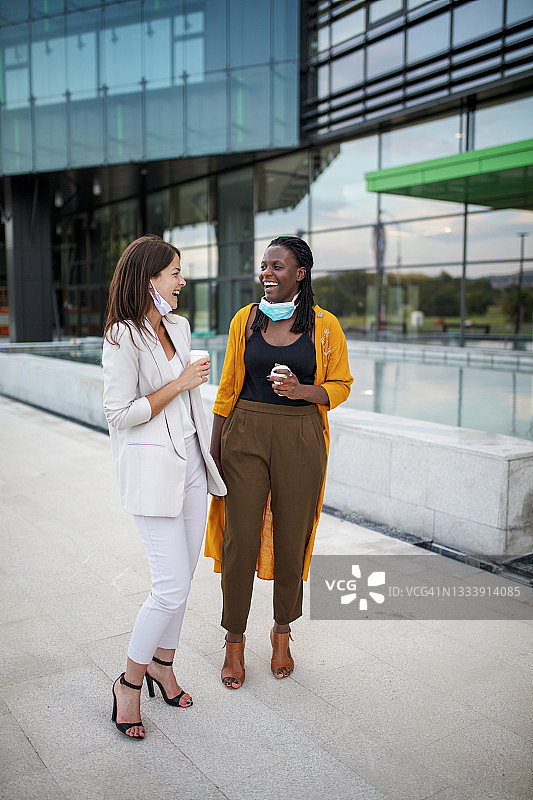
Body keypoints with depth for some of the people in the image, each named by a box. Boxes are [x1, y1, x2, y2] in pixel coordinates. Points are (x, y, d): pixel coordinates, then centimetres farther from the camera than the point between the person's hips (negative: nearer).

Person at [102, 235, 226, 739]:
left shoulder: (178, 326, 10)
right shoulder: (123, 337, -14)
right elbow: (118, 414, -17)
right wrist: (181, 382, -14)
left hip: (192, 462, 8)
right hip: (152, 470, -7)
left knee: (182, 577, 13)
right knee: (172, 586, -6)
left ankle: (161, 664, 34)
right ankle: (129, 683, 16)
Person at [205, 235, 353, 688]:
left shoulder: (325, 325, 0)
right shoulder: (246, 319, 5)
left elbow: (340, 385, 5)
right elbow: (229, 386, 8)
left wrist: (302, 390, -16)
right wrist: (214, 447, 5)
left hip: (300, 440, 0)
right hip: (246, 435, 1)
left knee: (292, 538, 9)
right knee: (240, 538, 3)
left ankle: (283, 630, 34)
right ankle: (235, 639, 23)